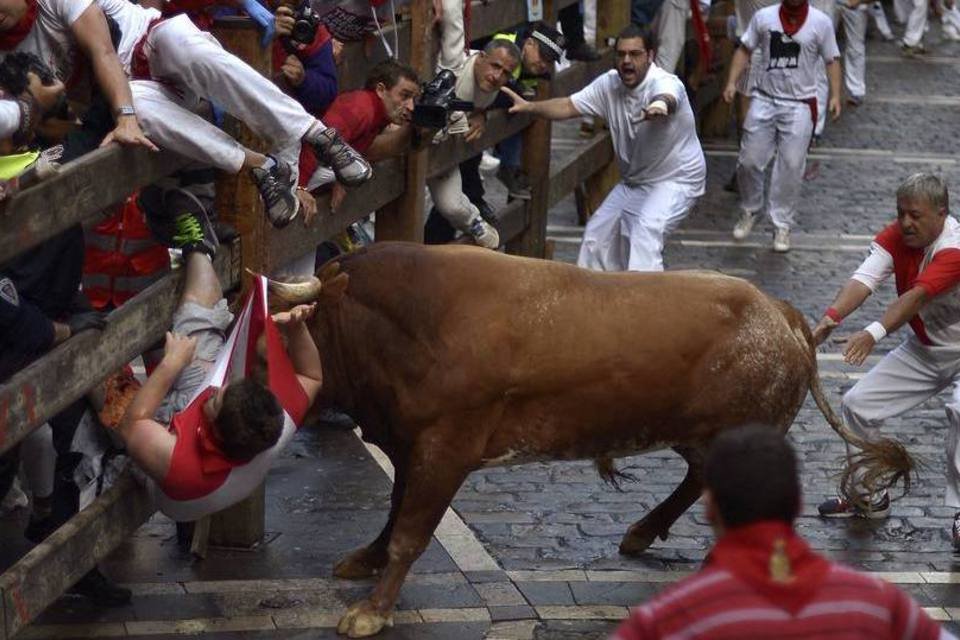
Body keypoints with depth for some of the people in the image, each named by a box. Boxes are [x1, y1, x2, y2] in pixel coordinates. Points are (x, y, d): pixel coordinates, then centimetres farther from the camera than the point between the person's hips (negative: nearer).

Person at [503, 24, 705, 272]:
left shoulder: (665, 83, -28)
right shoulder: (610, 84, -7)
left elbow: (667, 97, -52)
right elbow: (569, 106, -6)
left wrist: (659, 106, -77)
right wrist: (529, 107, -22)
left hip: (676, 180, -8)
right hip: (634, 181, 8)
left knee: (646, 231, -31)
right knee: (598, 232, 13)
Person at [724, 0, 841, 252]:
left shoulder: (821, 22, -3)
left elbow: (831, 61, 3)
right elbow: (744, 50, 6)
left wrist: (835, 96, -5)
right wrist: (732, 82, -4)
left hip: (799, 105, -1)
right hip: (764, 100, 1)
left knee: (791, 167, -1)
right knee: (749, 161, 3)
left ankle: (782, 225, 12)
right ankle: (750, 211, 28)